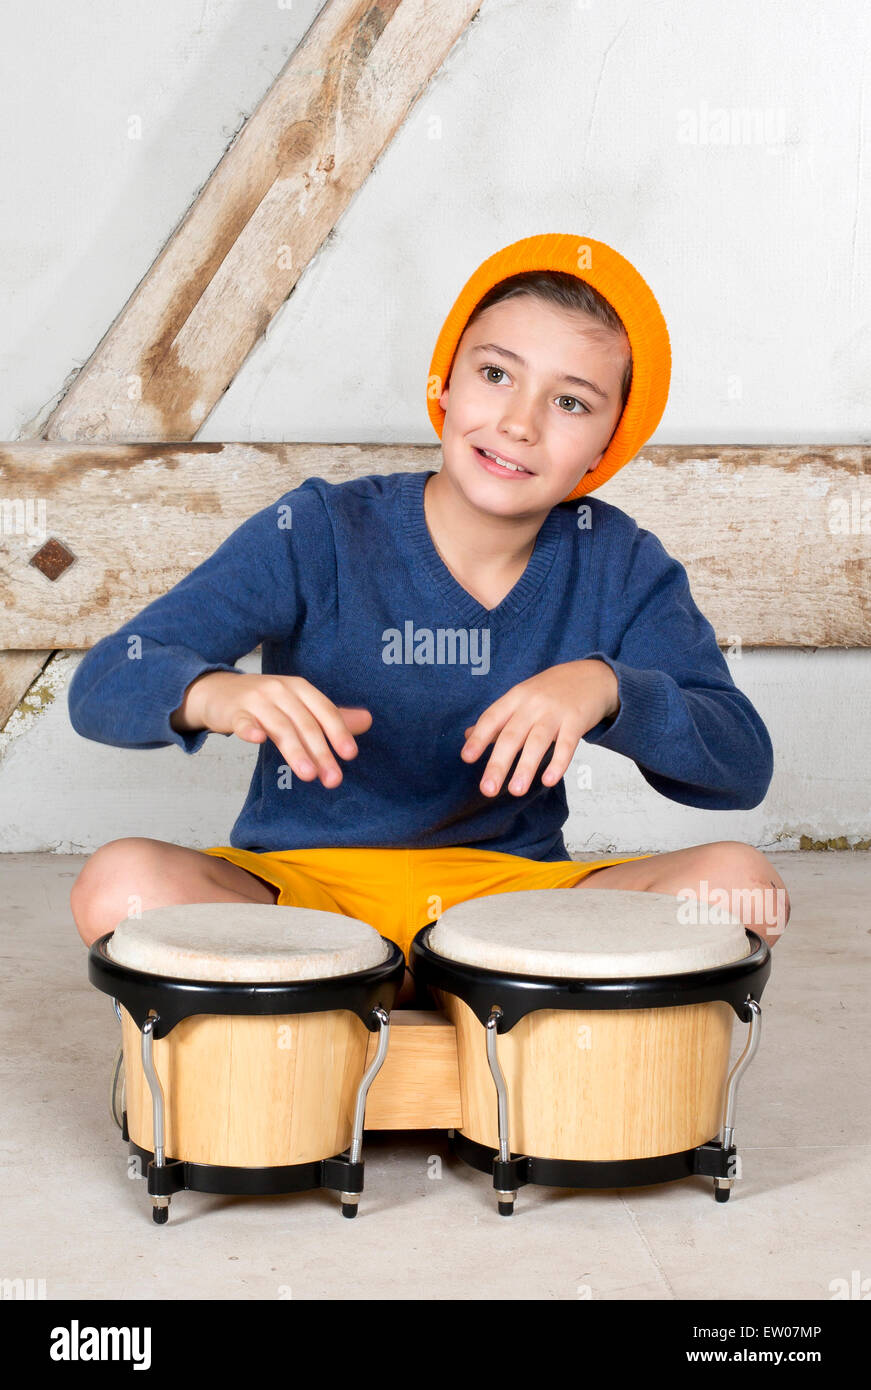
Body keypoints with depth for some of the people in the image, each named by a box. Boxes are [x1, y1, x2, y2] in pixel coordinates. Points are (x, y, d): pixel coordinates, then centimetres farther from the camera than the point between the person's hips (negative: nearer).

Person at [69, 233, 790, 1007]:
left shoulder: (620, 566, -1)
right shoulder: (319, 537, -9)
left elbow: (743, 763, -9)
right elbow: (104, 683, -15)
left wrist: (607, 687, -28)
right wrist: (212, 692, -39)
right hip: (305, 891, -1)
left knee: (740, 884, -22)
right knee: (123, 885, -30)